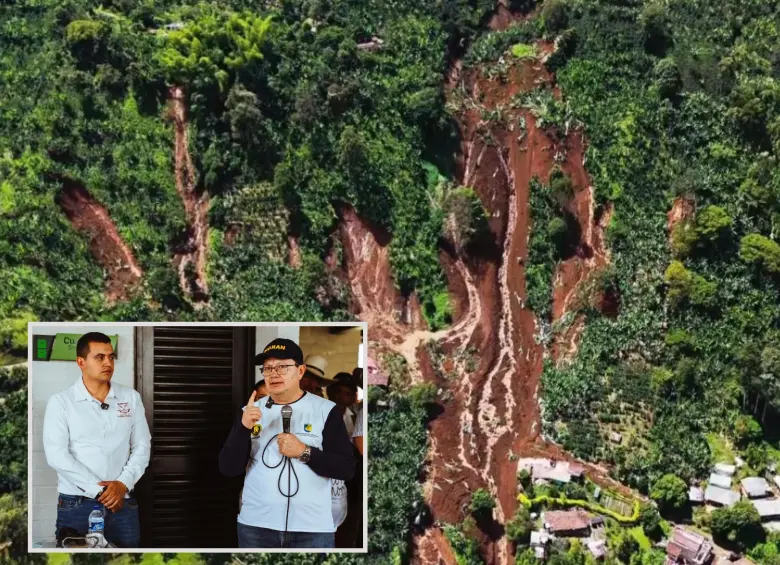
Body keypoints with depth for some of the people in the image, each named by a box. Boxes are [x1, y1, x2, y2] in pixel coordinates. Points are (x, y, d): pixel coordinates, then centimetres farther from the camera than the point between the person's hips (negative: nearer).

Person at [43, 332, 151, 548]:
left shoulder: (131, 398, 8)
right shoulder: (61, 402, -1)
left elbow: (142, 446, 7)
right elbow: (56, 455, -9)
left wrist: (123, 484, -8)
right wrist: (98, 489, -13)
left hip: (122, 502, 2)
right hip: (76, 504, -2)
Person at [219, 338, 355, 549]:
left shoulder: (325, 410, -2)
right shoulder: (250, 411, 5)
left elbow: (346, 468, -5)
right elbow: (229, 469, 0)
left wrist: (304, 452, -17)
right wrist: (244, 428, -14)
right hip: (256, 526, 2)